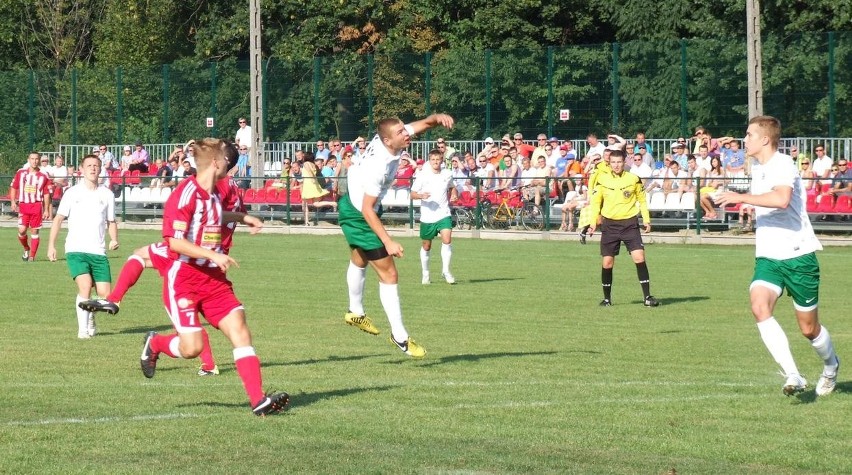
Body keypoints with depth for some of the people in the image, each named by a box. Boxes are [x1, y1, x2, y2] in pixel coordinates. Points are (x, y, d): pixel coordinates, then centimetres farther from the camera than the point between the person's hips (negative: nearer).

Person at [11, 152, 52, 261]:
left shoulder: (43, 176, 2)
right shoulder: (21, 173, 5)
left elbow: (46, 194, 6)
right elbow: (13, 188, 12)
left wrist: (46, 210, 3)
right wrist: (13, 202, 0)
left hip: (37, 206, -1)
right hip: (23, 205, 1)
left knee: (34, 231, 0)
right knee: (22, 230, -9)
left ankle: (32, 256, 8)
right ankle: (26, 249, 18)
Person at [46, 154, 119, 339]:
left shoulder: (107, 195, 9)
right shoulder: (72, 193, 3)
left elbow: (111, 221, 16)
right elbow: (58, 219, 6)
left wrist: (114, 240, -3)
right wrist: (51, 245, -2)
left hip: (98, 252, 3)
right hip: (76, 249, -3)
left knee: (105, 295, -3)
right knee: (85, 286, -22)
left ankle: (90, 315, 29)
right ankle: (83, 329, -10)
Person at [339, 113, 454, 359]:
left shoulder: (389, 139, -15)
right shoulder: (379, 166, -37)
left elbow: (424, 124, -5)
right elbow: (367, 209, -34)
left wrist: (437, 117, -29)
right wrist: (388, 242, -36)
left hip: (351, 201, 10)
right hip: (359, 217, -10)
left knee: (359, 260, 30)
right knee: (389, 275, -6)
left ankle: (355, 312, 52)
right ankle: (400, 336, 1)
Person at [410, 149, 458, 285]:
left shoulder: (447, 174, 3)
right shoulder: (422, 176, -5)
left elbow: (452, 187, 23)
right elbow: (412, 193, -1)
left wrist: (454, 195, 2)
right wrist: (421, 195, -22)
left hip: (444, 214, 1)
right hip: (427, 216, -1)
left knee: (447, 240, -19)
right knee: (426, 246, 10)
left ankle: (445, 271, -9)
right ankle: (425, 274, 26)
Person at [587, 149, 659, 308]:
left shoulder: (634, 179, 1)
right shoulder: (602, 180, 3)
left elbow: (642, 200, 11)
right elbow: (596, 202, 10)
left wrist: (646, 220, 3)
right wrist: (593, 222, 2)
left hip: (630, 223, -1)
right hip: (609, 224, 1)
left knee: (639, 257, -14)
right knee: (607, 262, -1)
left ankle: (647, 296, -9)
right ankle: (607, 298, 14)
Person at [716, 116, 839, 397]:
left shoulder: (782, 164, -15)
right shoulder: (757, 169, 14)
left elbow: (781, 199, -35)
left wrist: (742, 198, -30)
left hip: (798, 255, -7)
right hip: (768, 257, 7)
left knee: (809, 329, 5)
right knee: (759, 305, -24)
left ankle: (830, 366, 38)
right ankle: (792, 376, -28)